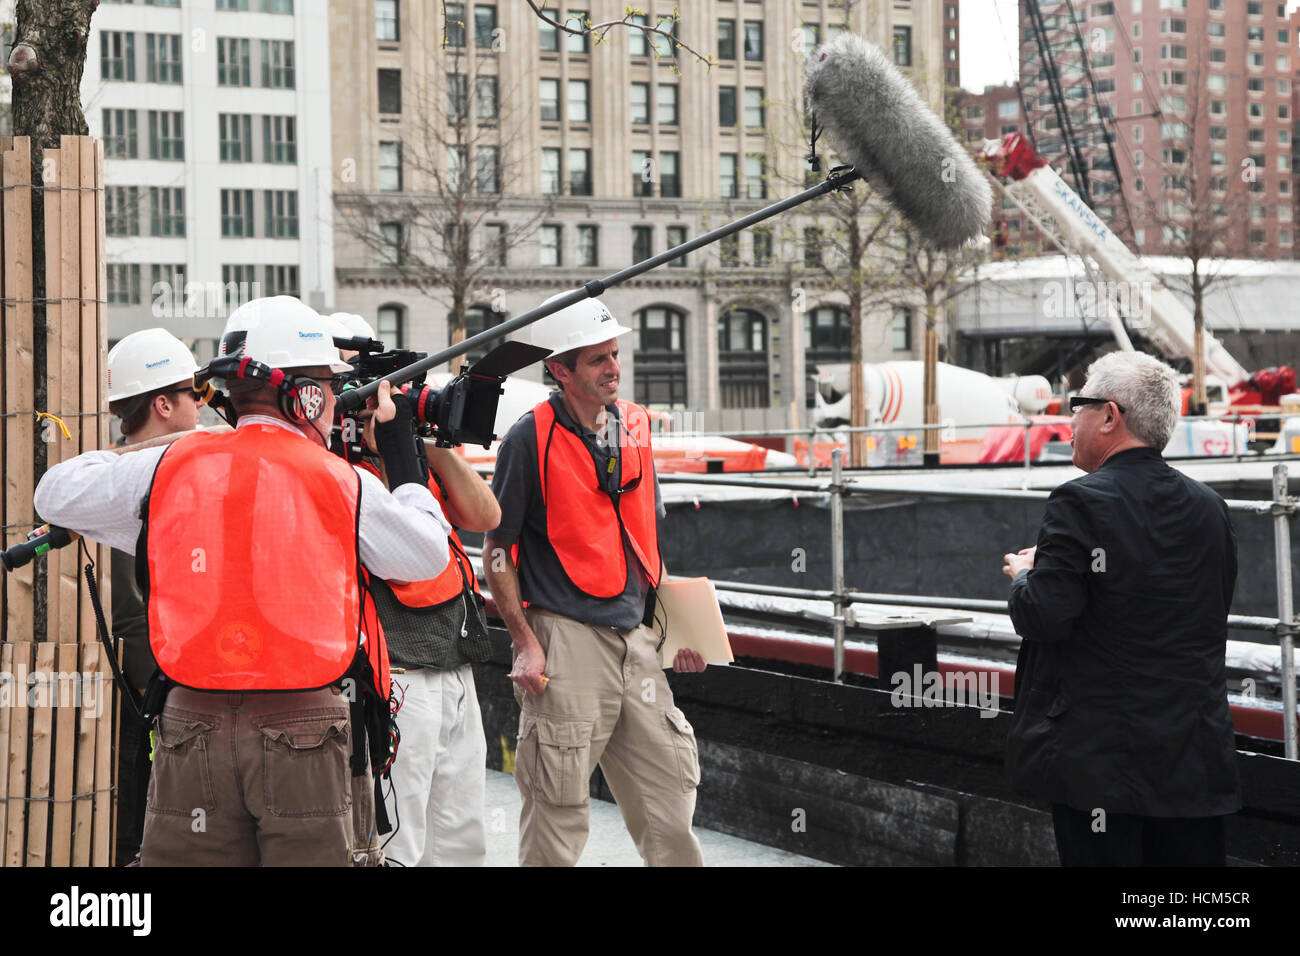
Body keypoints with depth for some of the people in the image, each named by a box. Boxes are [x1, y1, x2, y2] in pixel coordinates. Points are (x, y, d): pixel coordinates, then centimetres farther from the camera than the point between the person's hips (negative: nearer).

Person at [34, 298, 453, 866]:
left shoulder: (170, 467, 4)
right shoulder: (343, 483, -1)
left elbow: (55, 494, 17)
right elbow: (430, 556, 12)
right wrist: (399, 445, 21)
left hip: (193, 724, 2)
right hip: (305, 725, -2)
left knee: (191, 857, 9)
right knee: (311, 855, 6)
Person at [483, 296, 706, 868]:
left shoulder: (634, 425, 12)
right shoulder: (531, 439, -7)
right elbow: (497, 552, -4)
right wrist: (527, 644, -11)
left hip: (636, 639, 6)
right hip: (565, 639, -6)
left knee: (670, 794, 6)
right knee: (558, 806, -2)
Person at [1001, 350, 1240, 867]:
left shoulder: (1081, 503, -13)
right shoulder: (1210, 508, 7)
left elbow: (1043, 617, -19)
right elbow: (1213, 610, 14)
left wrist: (1024, 576, 3)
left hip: (1099, 756, -6)